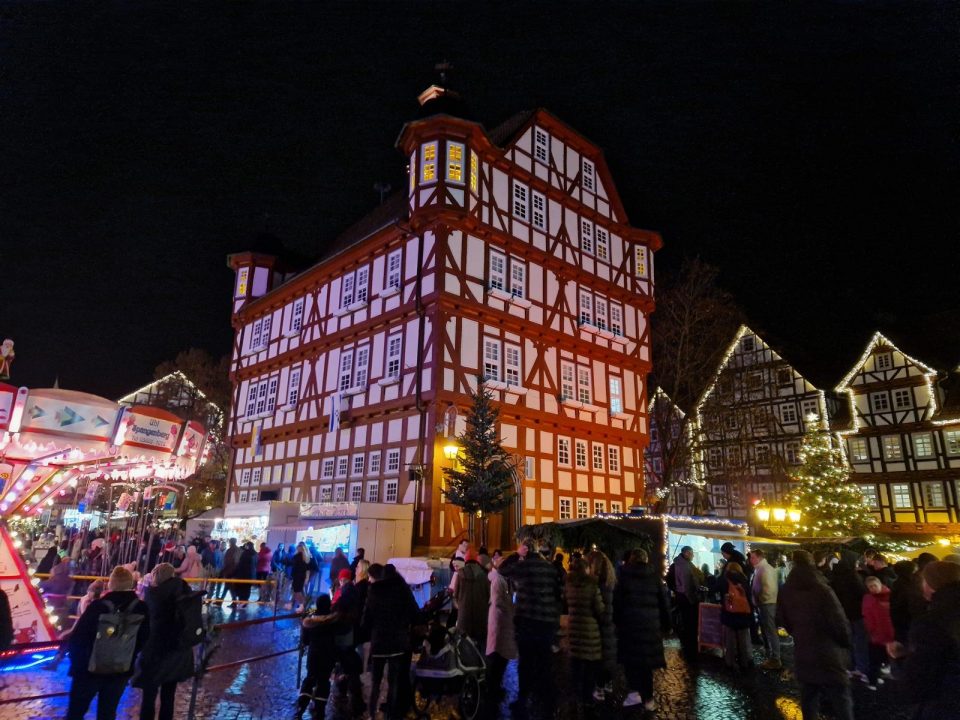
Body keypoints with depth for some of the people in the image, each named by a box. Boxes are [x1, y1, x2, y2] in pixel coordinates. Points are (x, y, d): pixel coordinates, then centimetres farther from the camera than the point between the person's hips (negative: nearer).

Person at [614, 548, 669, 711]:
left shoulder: (625, 576, 1)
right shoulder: (655, 577, 4)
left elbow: (617, 601, -1)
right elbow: (663, 602, 7)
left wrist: (617, 621, 7)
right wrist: (665, 624, 14)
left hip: (629, 623, -1)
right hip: (651, 624, 2)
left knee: (630, 656, 10)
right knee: (647, 658, 10)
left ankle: (633, 691, -2)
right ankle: (648, 699, 15)